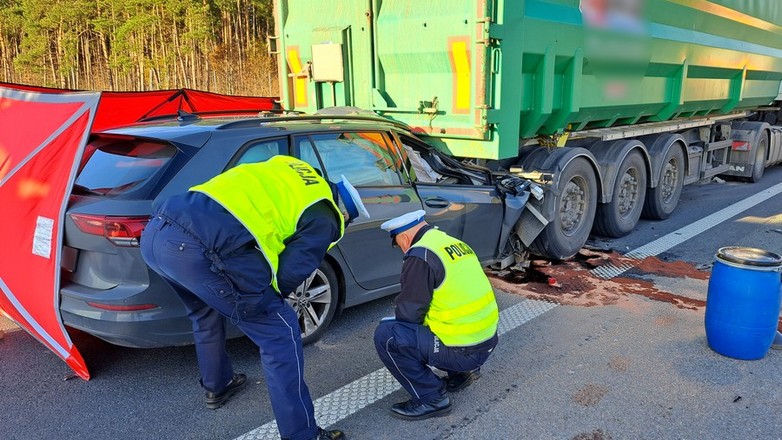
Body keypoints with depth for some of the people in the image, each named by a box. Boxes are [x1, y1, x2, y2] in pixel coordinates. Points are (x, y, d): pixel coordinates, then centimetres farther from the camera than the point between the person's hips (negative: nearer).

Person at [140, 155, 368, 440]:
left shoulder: (286, 171, 31)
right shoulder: (323, 218, 10)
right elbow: (289, 274, 2)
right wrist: (261, 297, 23)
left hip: (156, 231, 9)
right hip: (204, 247, -8)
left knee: (205, 312, 36)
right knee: (281, 334, 6)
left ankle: (217, 387, 53)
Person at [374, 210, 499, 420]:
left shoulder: (420, 255, -17)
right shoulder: (456, 244, 11)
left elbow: (408, 313, -14)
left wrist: (397, 311, 9)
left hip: (463, 351, -9)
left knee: (386, 335, -10)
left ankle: (431, 399, 0)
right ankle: (462, 372, 20)